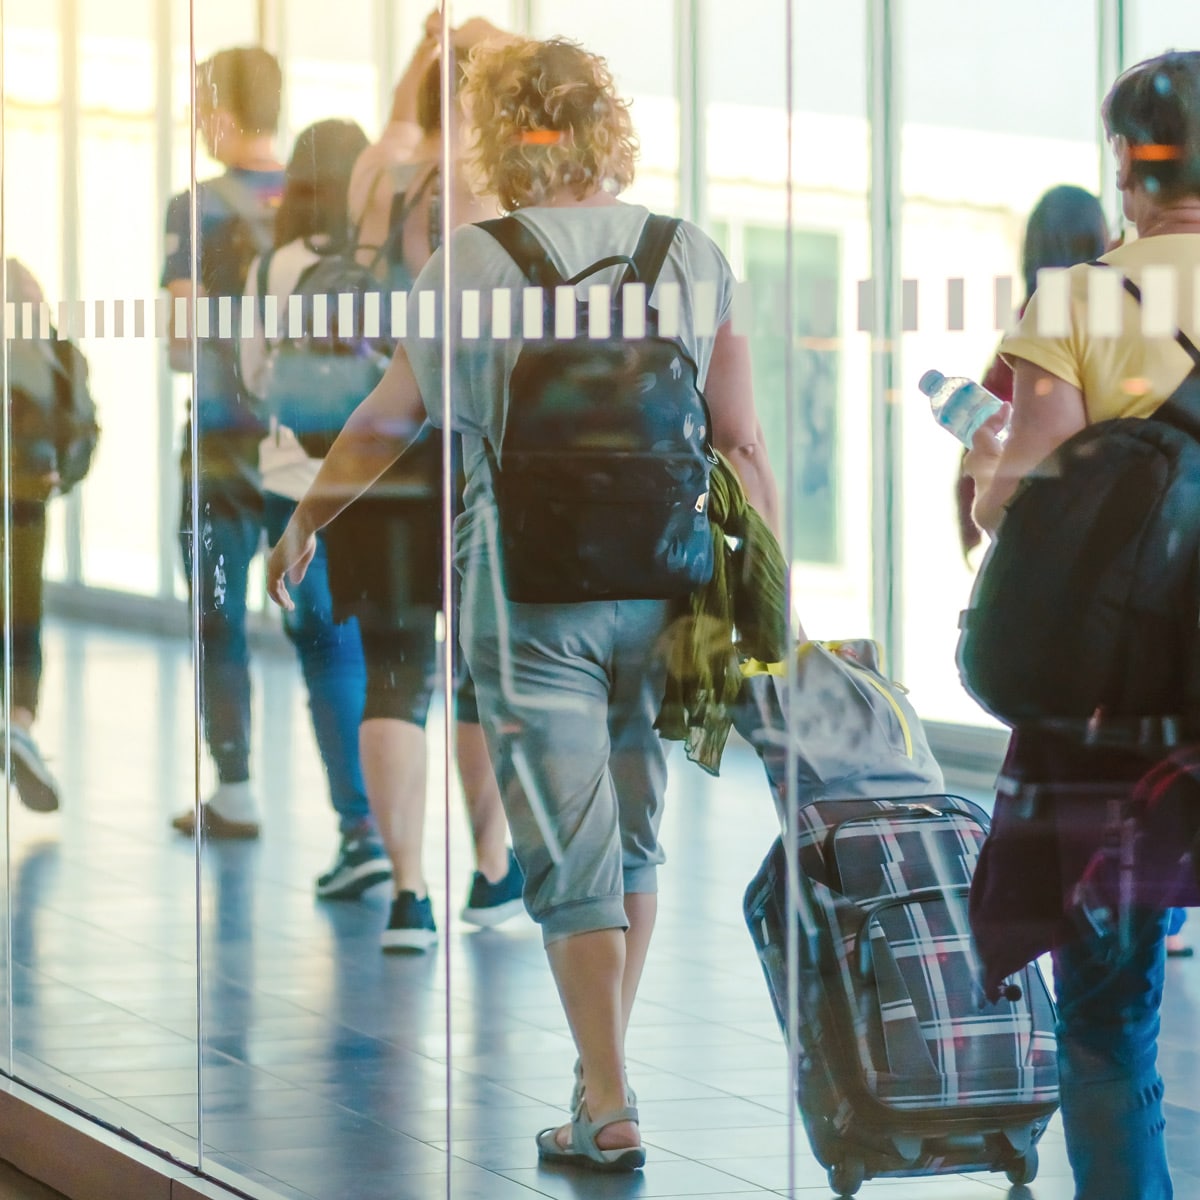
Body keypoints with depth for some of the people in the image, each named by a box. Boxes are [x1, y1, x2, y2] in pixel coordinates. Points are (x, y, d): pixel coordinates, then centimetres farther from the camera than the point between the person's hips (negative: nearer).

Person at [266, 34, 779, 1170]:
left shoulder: (466, 267, -4)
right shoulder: (693, 255, 3)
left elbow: (385, 423, 9)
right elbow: (742, 444, 3)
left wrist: (303, 525, 25)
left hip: (528, 592, -3)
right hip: (661, 584, 4)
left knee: (569, 852, 0)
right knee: (634, 835, 18)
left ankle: (609, 1112, 0)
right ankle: (606, 1068, 28)